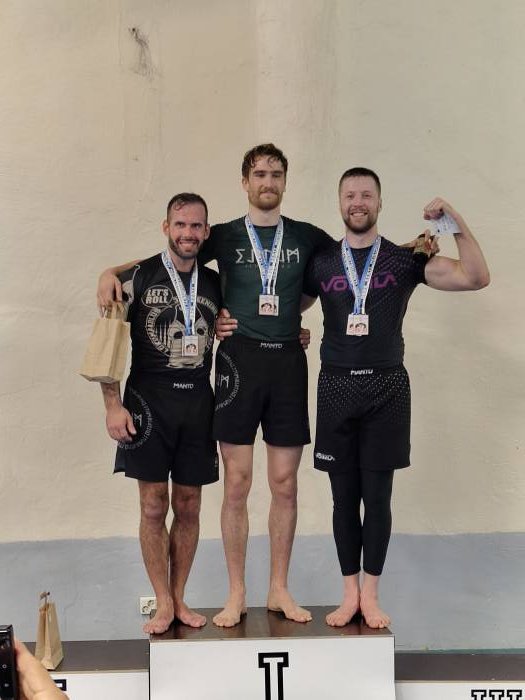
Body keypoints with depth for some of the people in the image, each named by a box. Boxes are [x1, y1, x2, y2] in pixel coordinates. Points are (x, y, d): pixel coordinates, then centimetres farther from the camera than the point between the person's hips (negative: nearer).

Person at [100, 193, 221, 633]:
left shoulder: (215, 283, 9)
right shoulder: (138, 278, -2)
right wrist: (113, 406, -10)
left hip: (198, 403, 3)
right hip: (149, 402, -3)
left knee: (188, 507, 8)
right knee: (154, 507, 2)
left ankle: (179, 600, 23)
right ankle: (163, 605, 16)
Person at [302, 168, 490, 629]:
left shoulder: (405, 260, 1)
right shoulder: (321, 263, 6)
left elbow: (476, 278, -7)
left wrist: (456, 221, -16)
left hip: (386, 387, -1)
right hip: (336, 386, 2)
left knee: (377, 494, 2)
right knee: (344, 495, 7)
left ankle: (371, 594, 17)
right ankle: (350, 593, 20)